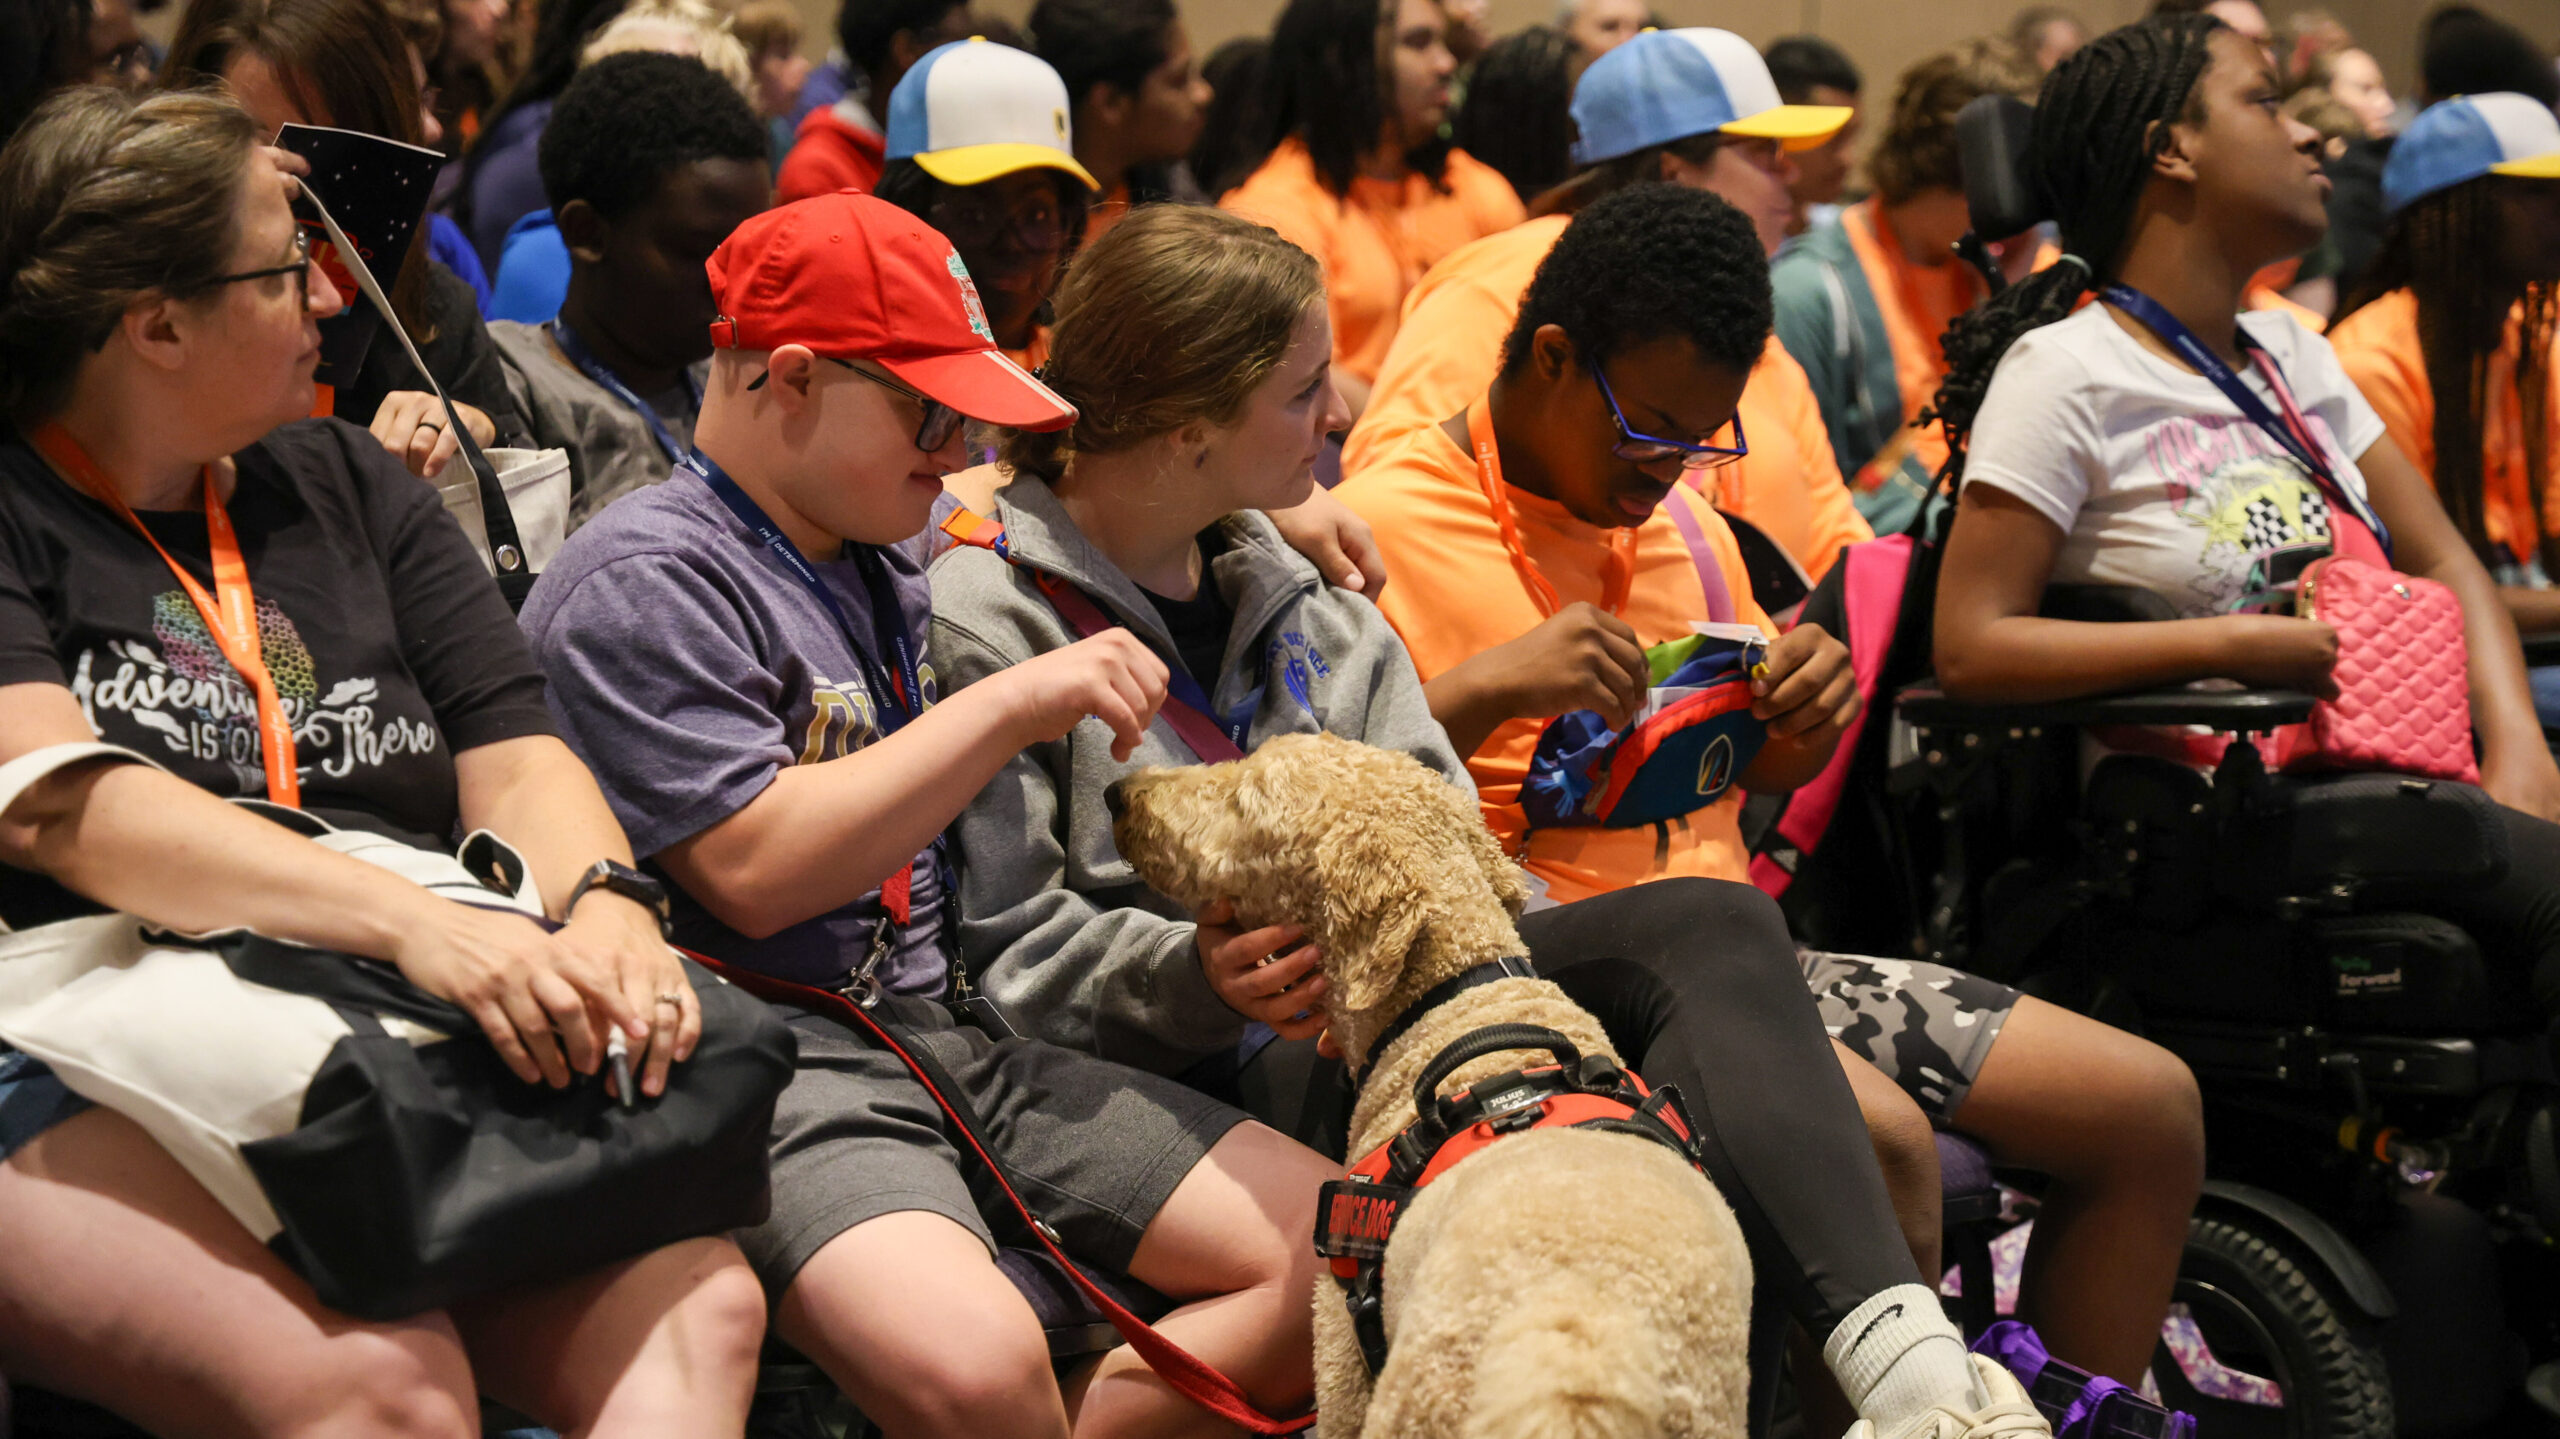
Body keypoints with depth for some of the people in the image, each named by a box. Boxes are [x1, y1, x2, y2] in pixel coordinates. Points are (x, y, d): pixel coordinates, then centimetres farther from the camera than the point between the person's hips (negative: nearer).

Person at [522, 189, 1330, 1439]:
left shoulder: (890, 559, 20)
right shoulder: (647, 580, -7)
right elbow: (757, 872, -17)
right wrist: (1014, 704, -13)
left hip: (950, 1041, 9)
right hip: (766, 1059, -8)